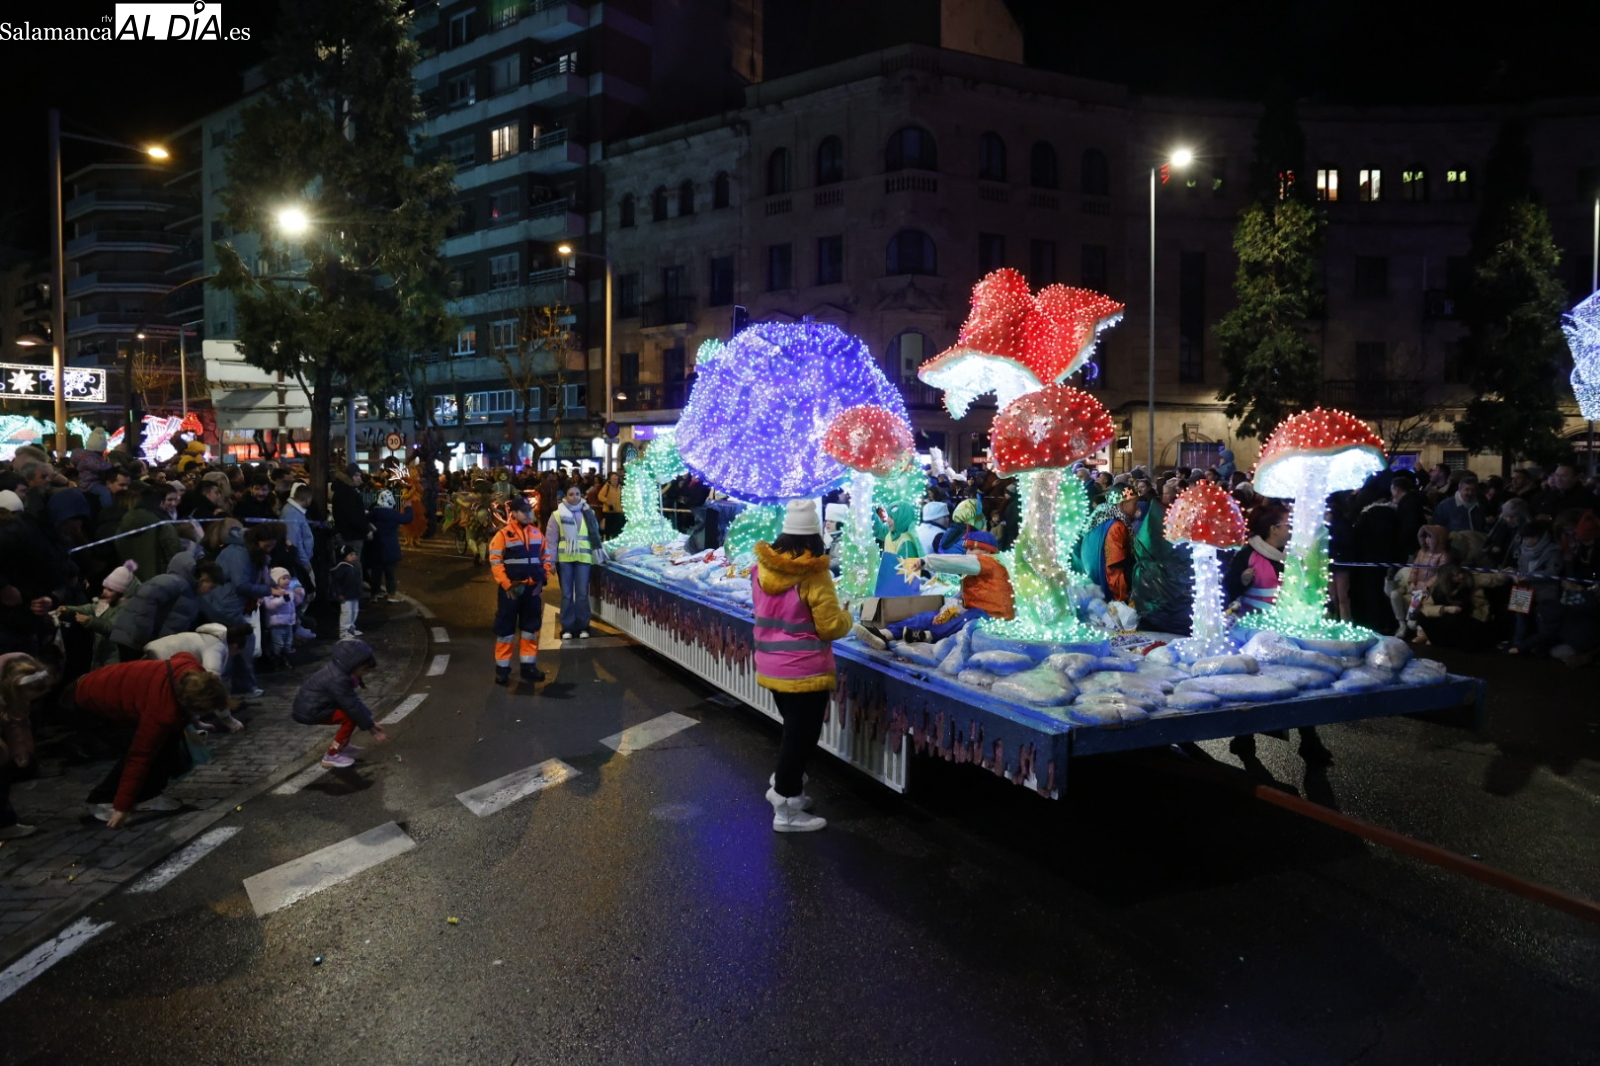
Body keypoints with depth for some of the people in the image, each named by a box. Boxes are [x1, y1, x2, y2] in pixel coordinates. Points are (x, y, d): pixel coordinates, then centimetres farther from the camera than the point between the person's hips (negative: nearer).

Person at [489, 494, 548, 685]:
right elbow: (495, 562, -13)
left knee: (531, 627, 12)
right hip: (511, 589, -5)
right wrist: (507, 585, -18)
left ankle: (528, 666, 22)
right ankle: (502, 669, 10)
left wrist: (543, 577, 3)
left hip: (533, 588, 5)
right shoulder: (503, 534, -10)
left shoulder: (536, 533, 7)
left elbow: (544, 556, 16)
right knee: (505, 628, 2)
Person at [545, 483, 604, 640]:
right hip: (564, 559, -1)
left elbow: (595, 535, 9)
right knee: (567, 594, 6)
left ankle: (583, 627, 14)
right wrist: (550, 561, -6)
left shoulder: (588, 513, 4)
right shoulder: (557, 515, -1)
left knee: (582, 594, 4)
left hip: (583, 558, 1)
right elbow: (551, 540, -1)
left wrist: (599, 555, 6)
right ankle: (567, 627, 14)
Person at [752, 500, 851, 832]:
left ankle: (783, 785, 34)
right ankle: (786, 809, 12)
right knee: (801, 736, 5)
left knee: (792, 729, 24)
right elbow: (831, 627, -15)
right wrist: (845, 618, 5)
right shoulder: (813, 575, -19)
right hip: (806, 671, -6)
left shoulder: (761, 568, -1)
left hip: (771, 667, 7)